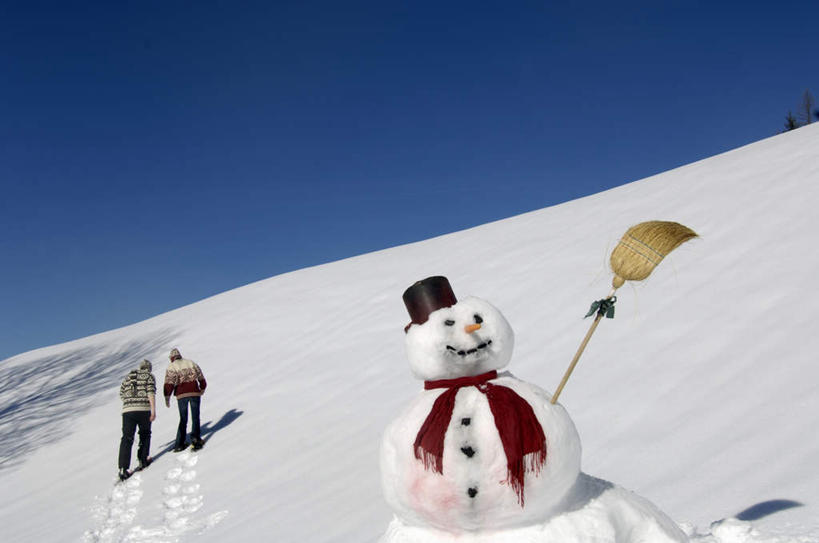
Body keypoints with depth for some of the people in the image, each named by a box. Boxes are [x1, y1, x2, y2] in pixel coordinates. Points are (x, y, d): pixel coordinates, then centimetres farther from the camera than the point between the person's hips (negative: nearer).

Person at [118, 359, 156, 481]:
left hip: (127, 410, 3)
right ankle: (142, 460, 19)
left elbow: (121, 394, 22)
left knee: (127, 439, 0)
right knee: (145, 435, 19)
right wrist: (153, 410, -11)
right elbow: (151, 393, -5)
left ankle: (123, 469, -8)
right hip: (144, 410, -3)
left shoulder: (127, 377, 21)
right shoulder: (149, 376, 8)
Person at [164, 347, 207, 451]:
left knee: (183, 419, 10)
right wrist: (202, 389, 29)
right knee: (195, 417, 9)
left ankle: (179, 444, 8)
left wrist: (167, 398, -3)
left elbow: (169, 383, -8)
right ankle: (195, 437, -11)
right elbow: (202, 378, 15)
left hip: (181, 395, -1)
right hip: (194, 393, 1)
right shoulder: (191, 363, 12)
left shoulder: (171, 367, 3)